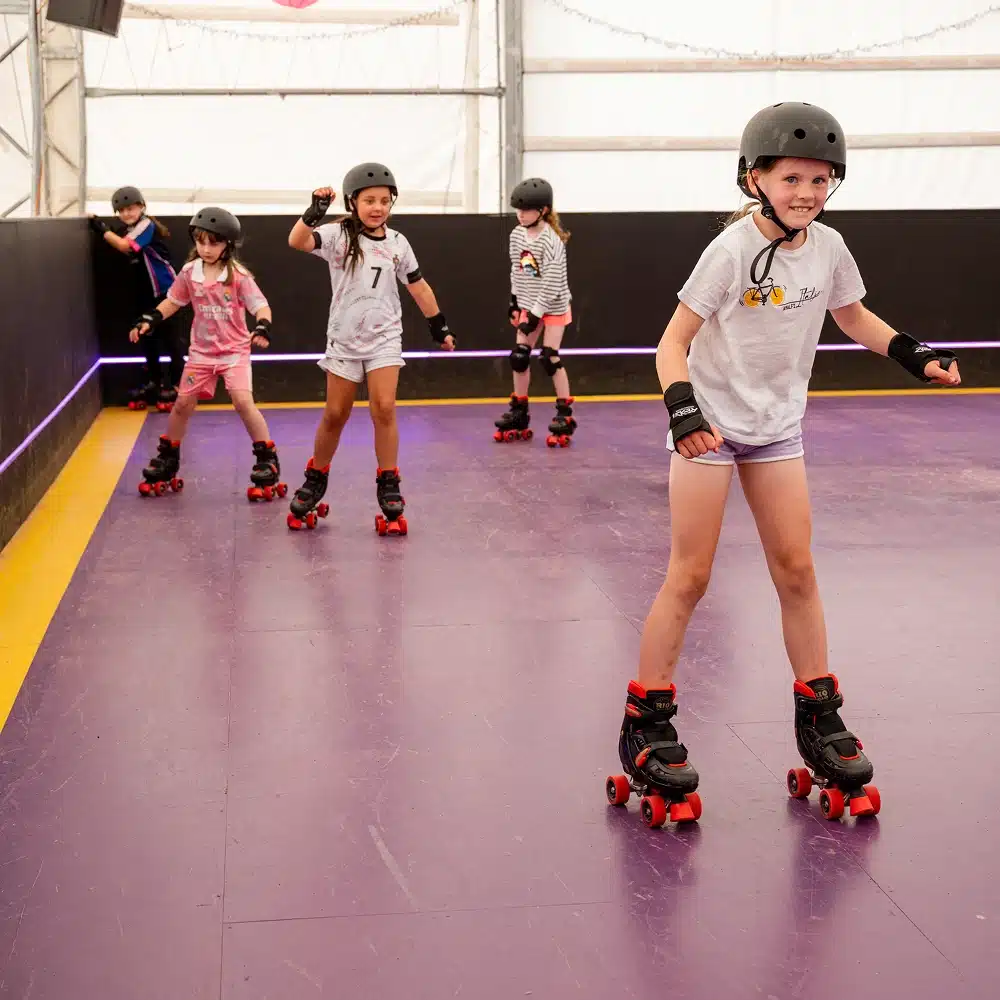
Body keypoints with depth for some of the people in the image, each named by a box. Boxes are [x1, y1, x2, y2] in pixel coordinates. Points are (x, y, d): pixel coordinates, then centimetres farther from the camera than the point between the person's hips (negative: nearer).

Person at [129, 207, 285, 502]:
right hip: (201, 351, 4)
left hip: (235, 350, -4)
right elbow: (173, 301, 12)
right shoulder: (189, 272, -2)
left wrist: (263, 327, -40)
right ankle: (167, 459, 26)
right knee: (183, 403, 7)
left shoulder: (238, 275, -14)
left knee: (243, 401, -19)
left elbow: (260, 305, -20)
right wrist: (148, 320, 1)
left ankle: (267, 459, -7)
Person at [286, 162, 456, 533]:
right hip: (344, 338, -1)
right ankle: (316, 479, 27)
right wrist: (315, 212, -40)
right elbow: (297, 241, -25)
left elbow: (418, 286, 12)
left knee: (384, 408, -13)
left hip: (384, 338, 1)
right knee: (335, 414, 7)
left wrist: (439, 325, 16)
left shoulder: (397, 242, 1)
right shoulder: (338, 235, -8)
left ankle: (389, 486, -2)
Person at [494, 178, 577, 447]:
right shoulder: (516, 235, -2)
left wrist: (536, 314, -22)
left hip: (553, 307, -7)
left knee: (550, 359, -9)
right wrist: (514, 300, 10)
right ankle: (519, 413, 13)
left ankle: (565, 415, 0)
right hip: (528, 304, 7)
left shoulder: (552, 241, -23)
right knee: (519, 356, 4)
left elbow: (552, 283, -23)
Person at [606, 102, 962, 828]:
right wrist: (683, 409, -34)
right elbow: (674, 340, -18)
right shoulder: (733, 251, -19)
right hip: (710, 423, -5)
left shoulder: (828, 248, -4)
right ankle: (647, 722, 8)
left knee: (796, 569, 7)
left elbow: (854, 317, 15)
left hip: (778, 425, 5)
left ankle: (819, 718, 20)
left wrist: (915, 355, 1)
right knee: (690, 576, -3)